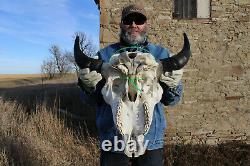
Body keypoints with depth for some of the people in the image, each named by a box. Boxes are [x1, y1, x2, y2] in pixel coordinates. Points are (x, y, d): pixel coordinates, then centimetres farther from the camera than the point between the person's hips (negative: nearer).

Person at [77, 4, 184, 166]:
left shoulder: (162, 54, 4)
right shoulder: (105, 54, 2)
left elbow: (171, 100, 2)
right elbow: (92, 100, 3)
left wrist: (172, 86, -19)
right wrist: (89, 86, -19)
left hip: (151, 139, 1)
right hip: (112, 140, 0)